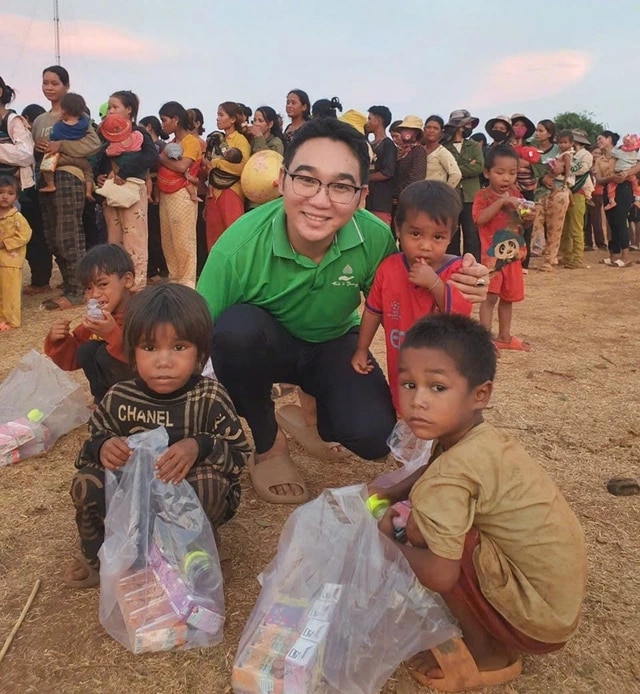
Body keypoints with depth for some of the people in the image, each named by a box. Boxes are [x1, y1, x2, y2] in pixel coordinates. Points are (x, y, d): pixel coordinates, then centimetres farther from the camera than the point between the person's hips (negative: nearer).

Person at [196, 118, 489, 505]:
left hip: (333, 345, 1)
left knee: (374, 435, -23)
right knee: (235, 327, -36)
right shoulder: (240, 245, -32)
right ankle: (268, 446, -6)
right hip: (257, 346, -1)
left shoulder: (376, 238, -23)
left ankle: (312, 408, 16)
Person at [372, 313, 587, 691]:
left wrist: (389, 542, -12)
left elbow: (440, 574, -29)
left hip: (540, 619, -9)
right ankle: (488, 638, 16)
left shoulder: (450, 474, -28)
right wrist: (392, 493, 6)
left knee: (422, 530, -20)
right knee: (427, 514, 12)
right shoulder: (483, 437, -3)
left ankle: (487, 655, 1)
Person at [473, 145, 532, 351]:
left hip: (512, 255, 6)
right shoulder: (483, 196, -9)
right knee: (490, 297, -7)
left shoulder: (515, 194, 10)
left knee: (508, 298, 14)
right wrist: (501, 201, -31)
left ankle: (504, 337, 25)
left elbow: (521, 223, 16)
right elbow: (479, 218, -26)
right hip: (491, 256, -6)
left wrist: (528, 218, -6)